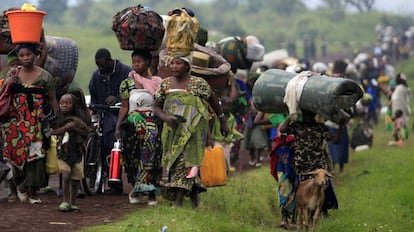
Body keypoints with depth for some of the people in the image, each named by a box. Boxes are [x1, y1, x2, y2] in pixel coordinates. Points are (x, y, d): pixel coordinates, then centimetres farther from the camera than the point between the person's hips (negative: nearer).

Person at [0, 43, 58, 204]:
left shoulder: (45, 76, 3)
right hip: (16, 121, 2)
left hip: (38, 121, -2)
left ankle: (32, 192, -2)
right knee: (17, 153, -1)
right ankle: (20, 185, 22)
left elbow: (52, 99, 6)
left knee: (36, 154, -8)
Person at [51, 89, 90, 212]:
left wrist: (75, 129, -16)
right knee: (65, 175, -15)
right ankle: (65, 201, -7)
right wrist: (66, 127, -19)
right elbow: (53, 131, -7)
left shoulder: (79, 119, 3)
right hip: (63, 151, -1)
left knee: (76, 178, 2)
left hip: (77, 151, 1)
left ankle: (72, 203, 14)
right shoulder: (58, 119, 4)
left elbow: (85, 132, -2)